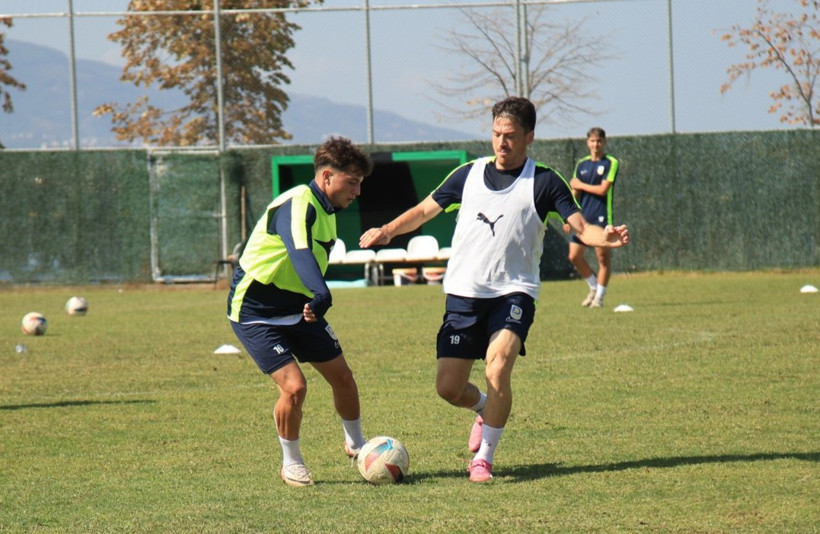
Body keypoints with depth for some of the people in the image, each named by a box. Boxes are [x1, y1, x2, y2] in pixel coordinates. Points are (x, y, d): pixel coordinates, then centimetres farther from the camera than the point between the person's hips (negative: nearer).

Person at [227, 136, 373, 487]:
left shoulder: (326, 209, 6)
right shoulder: (296, 205, -25)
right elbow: (301, 254, -44)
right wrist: (321, 296, -59)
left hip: (299, 309, 9)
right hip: (255, 313, -9)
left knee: (343, 378, 8)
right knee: (294, 386, -19)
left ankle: (355, 445, 34)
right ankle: (291, 464, 4)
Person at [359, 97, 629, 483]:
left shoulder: (544, 182, -1)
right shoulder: (469, 174, 8)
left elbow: (580, 226, -8)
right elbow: (426, 209, 15)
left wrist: (605, 238, -30)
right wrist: (388, 231, -1)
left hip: (513, 292, -3)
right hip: (464, 293, 3)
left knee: (497, 370, -26)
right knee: (448, 388, 0)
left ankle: (484, 457, -8)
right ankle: (485, 411, 35)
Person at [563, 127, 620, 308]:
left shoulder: (611, 163, -3)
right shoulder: (581, 164, 12)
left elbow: (603, 189, -13)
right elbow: (575, 193, 15)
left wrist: (580, 185, -2)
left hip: (601, 217, -5)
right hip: (582, 217, 5)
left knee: (603, 256, -3)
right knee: (574, 256, 1)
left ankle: (599, 296, 7)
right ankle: (594, 287, 21)